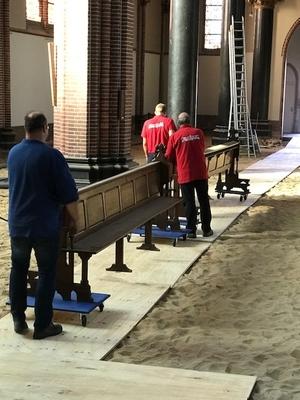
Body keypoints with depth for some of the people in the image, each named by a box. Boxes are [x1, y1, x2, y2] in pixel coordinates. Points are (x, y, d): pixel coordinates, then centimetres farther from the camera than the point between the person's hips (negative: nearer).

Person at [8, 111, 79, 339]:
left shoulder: (13, 153, 4)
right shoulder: (51, 155, -15)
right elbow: (69, 194, -15)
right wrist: (75, 219, 0)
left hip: (17, 224, 5)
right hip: (45, 226, -5)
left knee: (18, 270, 17)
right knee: (46, 274, 5)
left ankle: (18, 319, 23)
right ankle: (42, 325, 9)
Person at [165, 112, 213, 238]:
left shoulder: (175, 136, -4)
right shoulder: (199, 133, 3)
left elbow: (169, 157, 1)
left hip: (185, 175, -2)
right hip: (201, 173, 2)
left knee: (189, 203, 5)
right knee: (204, 201, 11)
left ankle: (191, 230, 7)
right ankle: (206, 229, 16)